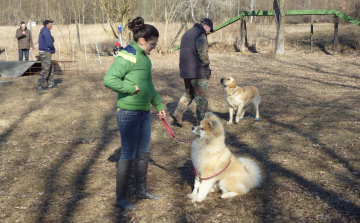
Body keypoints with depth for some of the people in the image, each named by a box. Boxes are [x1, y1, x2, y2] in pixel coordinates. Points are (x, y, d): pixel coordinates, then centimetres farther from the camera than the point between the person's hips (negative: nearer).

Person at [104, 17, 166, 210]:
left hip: (144, 112, 9)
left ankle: (141, 190, 34)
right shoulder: (126, 56, -16)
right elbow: (109, 80, -24)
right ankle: (120, 198, 13)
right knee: (128, 156, 0)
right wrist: (133, 88, -19)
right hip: (128, 113, -9)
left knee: (143, 153, 17)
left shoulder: (144, 57, 12)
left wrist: (159, 105, 21)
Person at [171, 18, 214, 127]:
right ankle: (201, 122, 10)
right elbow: (203, 54, -22)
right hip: (197, 72, -8)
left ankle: (178, 113, 8)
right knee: (202, 97, 3)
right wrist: (207, 63, -3)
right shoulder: (201, 35, -13)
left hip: (185, 71, 8)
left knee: (189, 93, 22)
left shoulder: (187, 33, 16)